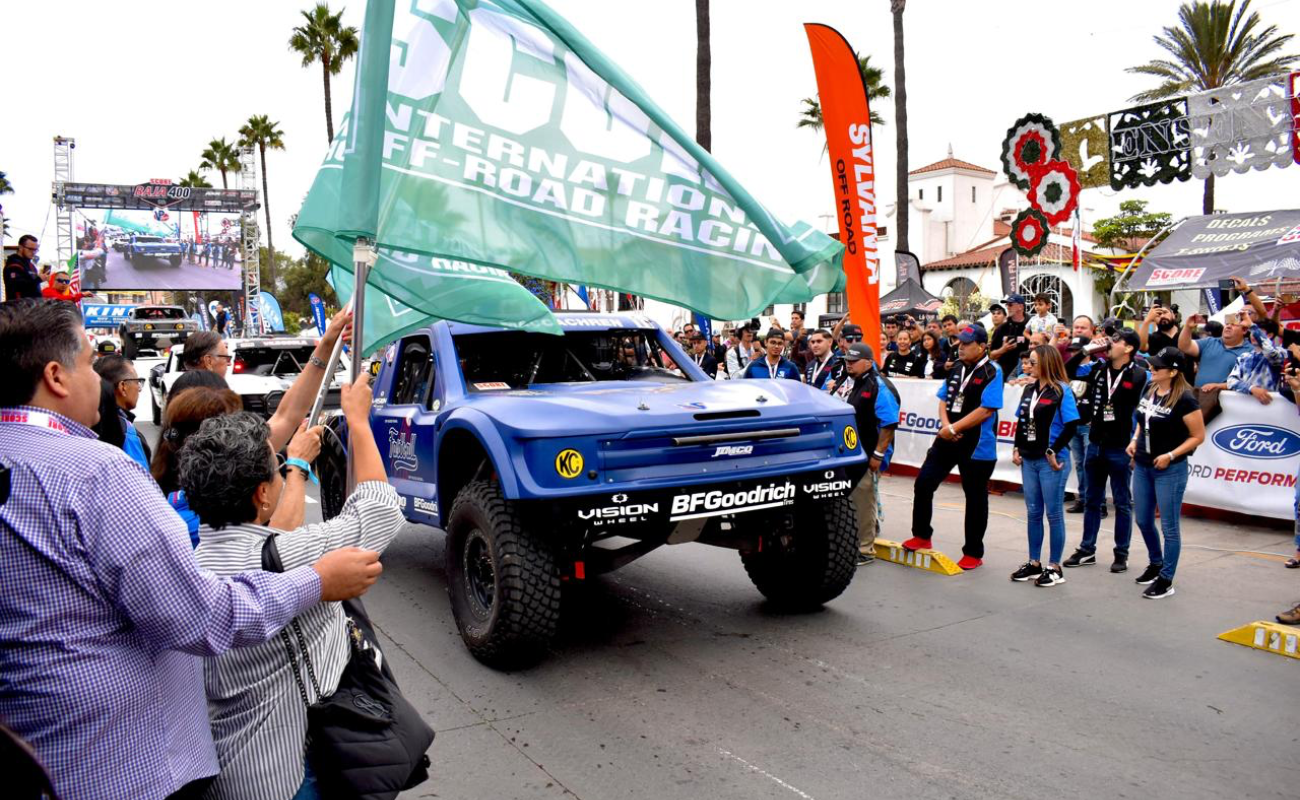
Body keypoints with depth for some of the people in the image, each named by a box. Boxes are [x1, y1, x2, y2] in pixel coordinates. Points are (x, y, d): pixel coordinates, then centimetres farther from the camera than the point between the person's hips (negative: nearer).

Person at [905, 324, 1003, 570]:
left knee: (975, 498, 6)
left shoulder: (992, 372, -12)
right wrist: (945, 425, -6)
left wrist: (953, 429, -17)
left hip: (977, 446, -6)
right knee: (923, 484, 5)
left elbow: (986, 410, -19)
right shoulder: (957, 368, 10)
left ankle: (973, 553, 19)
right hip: (947, 440, 7)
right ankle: (922, 536, 23)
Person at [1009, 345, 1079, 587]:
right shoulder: (1029, 389, 9)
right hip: (1029, 460, 7)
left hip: (1051, 461, -7)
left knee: (1053, 514, 3)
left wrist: (1053, 451, -18)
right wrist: (1017, 448, 5)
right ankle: (1034, 564, 24)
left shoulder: (1061, 390, -11)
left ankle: (1055, 568, 12)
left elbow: (1072, 424, -15)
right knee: (1033, 513, 13)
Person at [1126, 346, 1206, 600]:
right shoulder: (1149, 388, 3)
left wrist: (1170, 455, -19)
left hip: (1169, 470, -7)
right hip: (1142, 466, 7)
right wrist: (1135, 440, 4)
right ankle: (1156, 564, 39)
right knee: (1143, 520, 17)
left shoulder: (1184, 399, -17)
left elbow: (1198, 436, -12)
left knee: (1169, 526, 2)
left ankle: (1166, 581, 12)